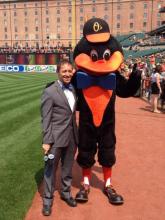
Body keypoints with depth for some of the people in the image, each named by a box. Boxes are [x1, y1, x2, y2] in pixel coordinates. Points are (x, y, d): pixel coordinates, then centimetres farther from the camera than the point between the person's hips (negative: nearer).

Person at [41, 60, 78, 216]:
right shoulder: (49, 92, -12)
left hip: (72, 137, 6)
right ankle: (47, 199, 26)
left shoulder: (74, 89, 7)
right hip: (56, 138, -6)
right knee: (50, 169, 9)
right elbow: (45, 119, -13)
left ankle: (65, 193, 39)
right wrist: (46, 141, -16)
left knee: (67, 168, 20)